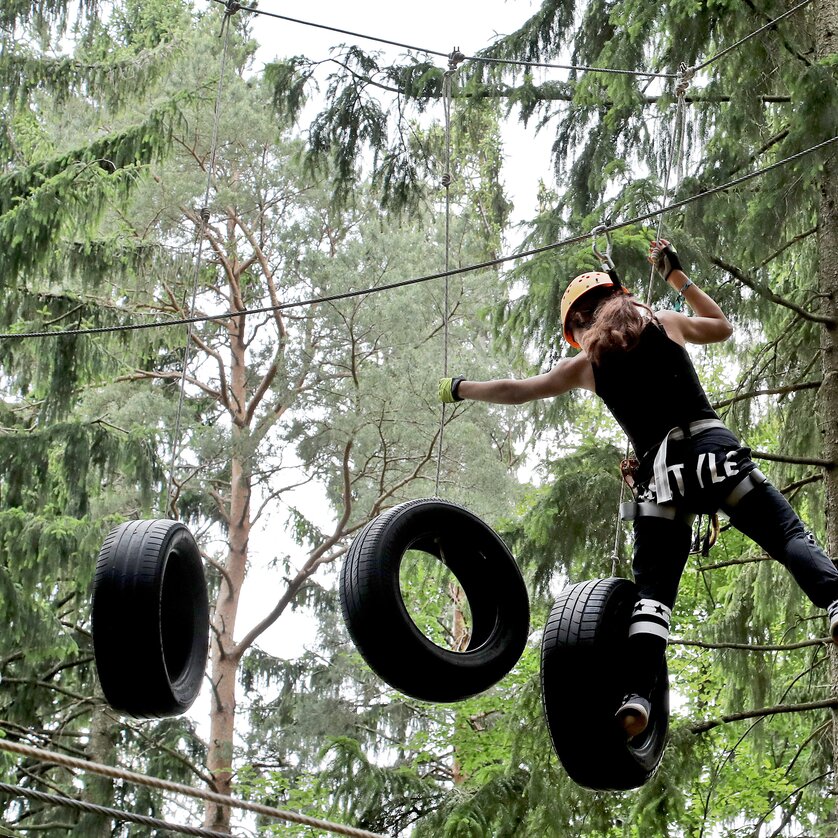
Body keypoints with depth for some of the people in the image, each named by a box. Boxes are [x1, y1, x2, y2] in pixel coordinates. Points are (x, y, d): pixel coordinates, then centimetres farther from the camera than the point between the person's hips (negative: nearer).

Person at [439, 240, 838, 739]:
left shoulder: (585, 364, 15)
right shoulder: (666, 323, 16)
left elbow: (514, 391, 27)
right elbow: (722, 326, 36)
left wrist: (459, 389, 43)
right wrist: (677, 277, 43)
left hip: (660, 471, 0)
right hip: (712, 446, 0)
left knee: (653, 589, 3)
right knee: (789, 534, -4)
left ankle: (637, 696, -13)